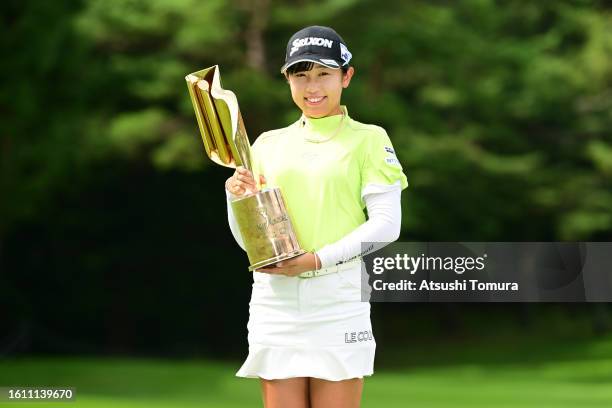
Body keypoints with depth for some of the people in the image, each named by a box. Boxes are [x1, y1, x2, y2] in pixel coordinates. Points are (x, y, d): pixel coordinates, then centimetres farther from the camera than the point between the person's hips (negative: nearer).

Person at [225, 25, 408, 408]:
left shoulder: (368, 139, 5)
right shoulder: (269, 143, 16)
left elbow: (386, 224, -5)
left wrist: (318, 259, -15)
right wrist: (236, 197, -5)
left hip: (339, 301, -3)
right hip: (275, 301, 3)